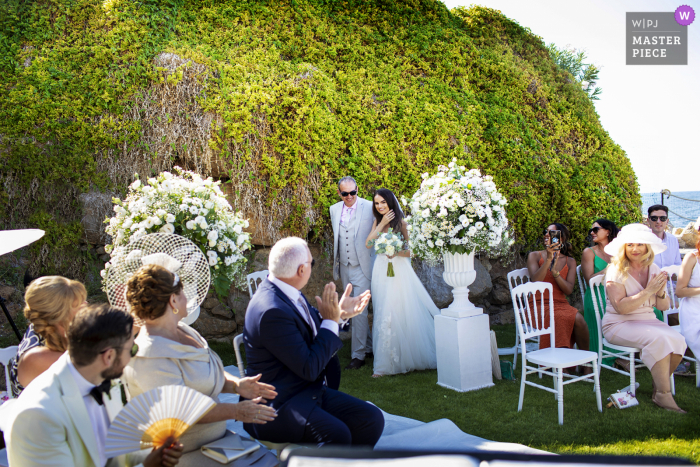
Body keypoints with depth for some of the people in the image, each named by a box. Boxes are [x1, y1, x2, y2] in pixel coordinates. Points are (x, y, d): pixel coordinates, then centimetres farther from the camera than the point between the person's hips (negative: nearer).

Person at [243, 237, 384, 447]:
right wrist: (331, 321, -15)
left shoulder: (286, 292, 4)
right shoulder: (271, 310, -24)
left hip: (311, 391, 9)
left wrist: (340, 313, 6)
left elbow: (312, 332, 20)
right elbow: (309, 369, -21)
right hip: (277, 406, -9)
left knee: (373, 418, -5)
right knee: (337, 435, -33)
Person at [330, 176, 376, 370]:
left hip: (362, 267, -6)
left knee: (359, 310, -8)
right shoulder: (334, 210, 6)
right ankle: (369, 347, 29)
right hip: (344, 267, 6)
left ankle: (358, 355, 3)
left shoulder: (369, 207, -10)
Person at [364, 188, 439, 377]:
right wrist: (381, 224, -10)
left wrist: (396, 252, -23)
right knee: (384, 316, 5)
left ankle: (410, 358, 12)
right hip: (381, 271, 4)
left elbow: (411, 251, -5)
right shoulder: (377, 222, 9)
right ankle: (386, 363, 14)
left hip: (400, 271, -4)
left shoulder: (401, 222, -4)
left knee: (404, 315, -2)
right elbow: (368, 244, -5)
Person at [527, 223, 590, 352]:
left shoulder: (570, 262, 15)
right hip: (539, 304, -3)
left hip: (561, 304, 3)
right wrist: (548, 259, -16)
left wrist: (554, 270, -12)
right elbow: (536, 281, -9)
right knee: (561, 318, -35)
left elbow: (569, 290, 0)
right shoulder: (535, 256, 9)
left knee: (578, 319, -30)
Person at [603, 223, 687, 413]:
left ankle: (659, 388, -2)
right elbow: (620, 307, -19)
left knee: (678, 340, -21)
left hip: (648, 320, 6)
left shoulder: (653, 269, 8)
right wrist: (648, 291, -21)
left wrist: (660, 292, -12)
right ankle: (664, 395, -18)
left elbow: (664, 306, 9)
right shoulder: (616, 270, -9)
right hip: (619, 325, -6)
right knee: (659, 339, -30)